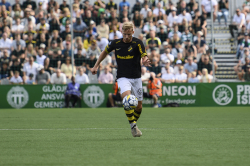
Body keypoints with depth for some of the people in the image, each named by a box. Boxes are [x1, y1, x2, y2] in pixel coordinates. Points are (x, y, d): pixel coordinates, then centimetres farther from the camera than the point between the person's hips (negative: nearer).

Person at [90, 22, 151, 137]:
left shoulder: (137, 43, -8)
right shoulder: (116, 43, -2)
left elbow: (144, 57, -16)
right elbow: (105, 52, 16)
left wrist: (145, 62, -41)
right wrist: (96, 66, 15)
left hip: (136, 78, 1)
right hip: (123, 78, -1)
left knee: (139, 106, 6)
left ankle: (134, 123, 34)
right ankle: (133, 126, -19)